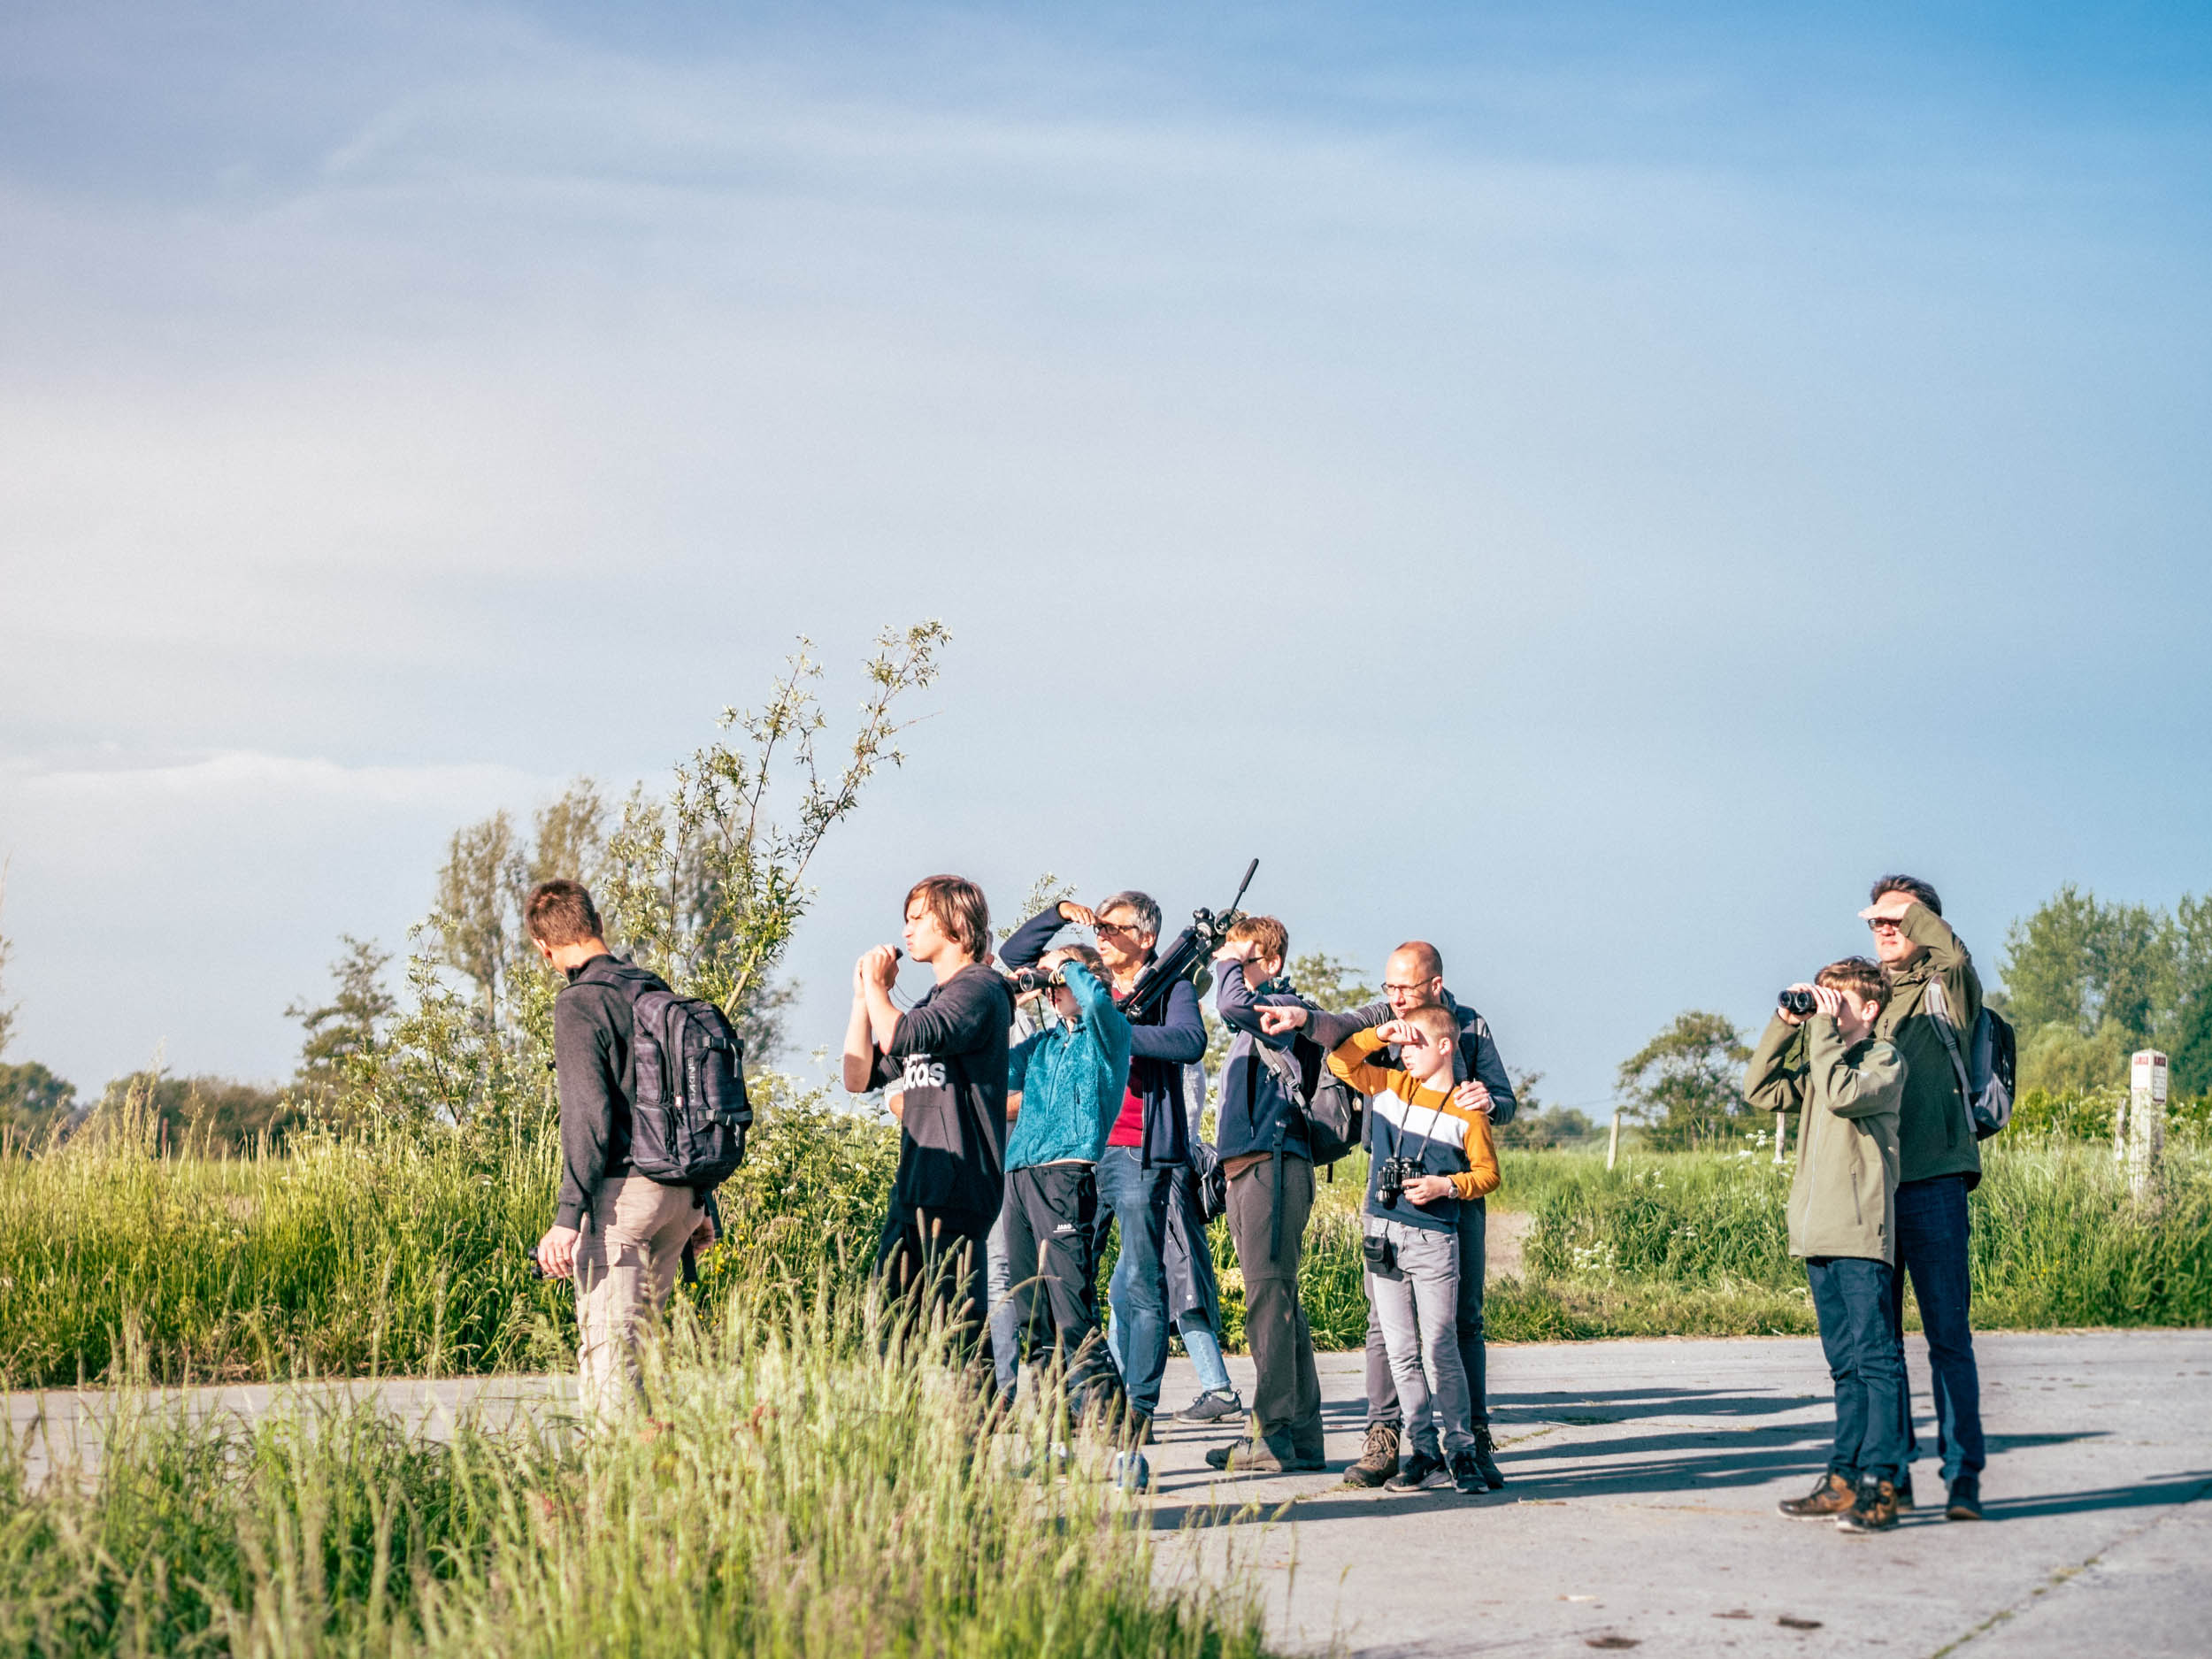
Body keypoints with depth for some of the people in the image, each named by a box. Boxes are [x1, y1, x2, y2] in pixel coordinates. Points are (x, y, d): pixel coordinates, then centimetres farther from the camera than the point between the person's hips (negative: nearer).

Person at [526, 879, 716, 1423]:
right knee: (640, 1333, 15)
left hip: (619, 1192, -8)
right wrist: (700, 1204, 24)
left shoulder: (579, 1003, -10)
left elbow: (588, 1119, -18)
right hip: (680, 1193, 8)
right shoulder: (658, 994, 13)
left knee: (606, 1344, -5)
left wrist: (567, 1217, -18)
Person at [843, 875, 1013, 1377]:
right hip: (914, 1188, 9)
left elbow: (899, 1036, -21)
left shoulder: (979, 989, -6)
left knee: (958, 1326, -11)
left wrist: (876, 986, -3)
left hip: (958, 1189, -9)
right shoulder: (932, 1000, 23)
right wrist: (863, 995, 16)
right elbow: (860, 1077, 21)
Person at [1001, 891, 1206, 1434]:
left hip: (1138, 1155, -5)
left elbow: (1190, 1041, -18)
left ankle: (1140, 1406, -2)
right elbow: (1013, 956, 21)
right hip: (1081, 1148, 6)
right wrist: (1059, 914, 7)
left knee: (1140, 1285, -4)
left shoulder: (1170, 988, 1)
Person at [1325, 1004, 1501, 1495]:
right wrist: (1380, 1033, 3)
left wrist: (1446, 1186, -14)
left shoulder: (1466, 1111, -2)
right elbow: (1340, 1062, 14)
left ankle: (1460, 1451, 0)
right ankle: (1426, 1452, 10)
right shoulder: (1391, 1086, 10)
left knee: (1439, 1349, -7)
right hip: (1382, 1235, 5)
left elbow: (1488, 1174, 1)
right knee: (1400, 1351, 5)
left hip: (1433, 1239, -5)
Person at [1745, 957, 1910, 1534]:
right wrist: (1786, 1026, 9)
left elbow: (1841, 1093, -19)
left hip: (1861, 1233, -8)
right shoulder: (1823, 1060, 21)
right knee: (1845, 1365, 10)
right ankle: (1844, 1480, 12)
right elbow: (1761, 1090, 17)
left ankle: (1879, 1485, -11)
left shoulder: (1884, 1058, -2)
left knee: (1876, 1359, -8)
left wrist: (1824, 1027, -11)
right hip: (1820, 1233, 8)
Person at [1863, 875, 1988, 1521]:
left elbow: (1956, 958, -19)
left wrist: (1911, 909, -9)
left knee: (1948, 1334, -5)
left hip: (1933, 1182, -4)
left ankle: (1963, 1475, -1)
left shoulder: (1945, 992, 6)